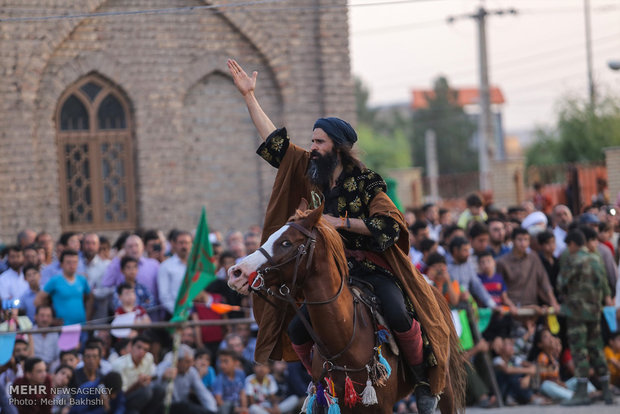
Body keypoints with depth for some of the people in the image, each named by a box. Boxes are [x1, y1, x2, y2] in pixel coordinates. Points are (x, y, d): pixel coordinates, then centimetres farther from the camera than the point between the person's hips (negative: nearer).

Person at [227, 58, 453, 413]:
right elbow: (274, 140, 9)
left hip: (372, 267, -5)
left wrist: (341, 222, -21)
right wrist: (249, 96, 7)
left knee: (398, 316, -29)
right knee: (298, 330, -9)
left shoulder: (365, 183, -10)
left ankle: (426, 382, -7)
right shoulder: (309, 170, 6)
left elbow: (389, 225, -18)